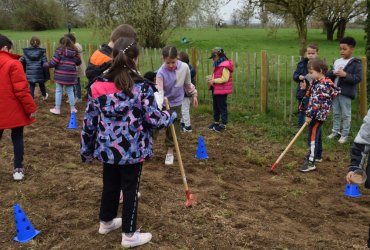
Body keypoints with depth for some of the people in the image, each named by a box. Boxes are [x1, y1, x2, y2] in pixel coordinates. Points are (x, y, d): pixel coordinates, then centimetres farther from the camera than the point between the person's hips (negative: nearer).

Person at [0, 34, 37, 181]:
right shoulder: (13, 64, -15)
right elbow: (21, 90, -18)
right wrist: (31, 108, -10)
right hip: (14, 110, -5)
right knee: (17, 138, 8)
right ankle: (18, 169, 10)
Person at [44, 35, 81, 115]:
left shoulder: (60, 51, -9)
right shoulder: (75, 51, 4)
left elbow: (53, 62, -12)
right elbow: (78, 62, 13)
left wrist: (45, 64, 4)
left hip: (60, 75, -3)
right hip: (70, 75, 3)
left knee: (58, 91, 8)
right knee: (70, 91, 14)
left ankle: (57, 109, 15)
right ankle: (73, 108, 20)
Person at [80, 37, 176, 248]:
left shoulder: (98, 85, -3)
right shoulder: (142, 86, -14)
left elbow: (89, 121, 2)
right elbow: (153, 119, -12)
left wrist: (87, 149, 14)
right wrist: (170, 116, 9)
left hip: (107, 149, 4)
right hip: (133, 150, -4)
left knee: (110, 185, 22)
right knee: (130, 189, 10)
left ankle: (106, 222, 43)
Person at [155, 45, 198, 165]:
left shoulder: (184, 67, -15)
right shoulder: (161, 72, -25)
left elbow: (188, 83, 3)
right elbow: (159, 92, -32)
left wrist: (194, 95, 13)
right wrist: (158, 107, -46)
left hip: (176, 103, 2)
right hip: (163, 103, -2)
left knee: (173, 128, 7)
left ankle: (170, 152, 23)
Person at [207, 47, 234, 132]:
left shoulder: (225, 66, -19)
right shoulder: (217, 65, 12)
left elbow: (224, 79, -24)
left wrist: (214, 81, -21)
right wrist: (211, 79, 2)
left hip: (222, 90, -10)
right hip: (216, 89, 10)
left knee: (222, 107, 0)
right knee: (216, 106, 18)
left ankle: (223, 124, 9)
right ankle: (216, 122, 30)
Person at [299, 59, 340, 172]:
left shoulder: (322, 86, -21)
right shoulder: (318, 83, 11)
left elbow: (316, 102, -25)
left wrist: (309, 115, -23)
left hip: (318, 114, -11)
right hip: (317, 114, 11)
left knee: (312, 137, -11)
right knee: (317, 135, 22)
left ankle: (311, 162, -10)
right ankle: (318, 155, 38)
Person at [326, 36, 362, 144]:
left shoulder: (355, 63, -9)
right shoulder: (337, 61, 7)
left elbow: (358, 78, -14)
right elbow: (328, 75, 10)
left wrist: (345, 75, -23)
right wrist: (333, 73, -12)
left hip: (346, 93, -5)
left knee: (346, 115, 5)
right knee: (335, 113, 16)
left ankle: (345, 134, 14)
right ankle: (335, 131, 30)